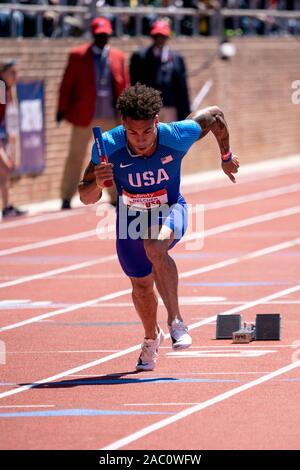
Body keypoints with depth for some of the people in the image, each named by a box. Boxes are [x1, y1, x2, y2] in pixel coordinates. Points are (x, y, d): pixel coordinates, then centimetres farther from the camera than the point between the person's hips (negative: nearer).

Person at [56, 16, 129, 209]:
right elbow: (67, 84, 0)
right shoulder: (78, 55, -1)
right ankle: (67, 198, 8)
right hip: (84, 114, -2)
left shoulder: (119, 57, 5)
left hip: (111, 115, 2)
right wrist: (63, 109, -6)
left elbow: (125, 86, 7)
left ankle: (115, 196, 15)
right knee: (75, 156, 3)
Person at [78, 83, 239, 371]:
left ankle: (175, 321, -31)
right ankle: (152, 338, 47)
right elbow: (86, 198, -20)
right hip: (131, 216, 2)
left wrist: (226, 157, 6)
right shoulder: (109, 146, -28)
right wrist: (97, 184, -43)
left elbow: (214, 115, -8)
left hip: (169, 210, -2)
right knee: (141, 286, 15)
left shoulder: (176, 136, -29)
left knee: (155, 245, -37)